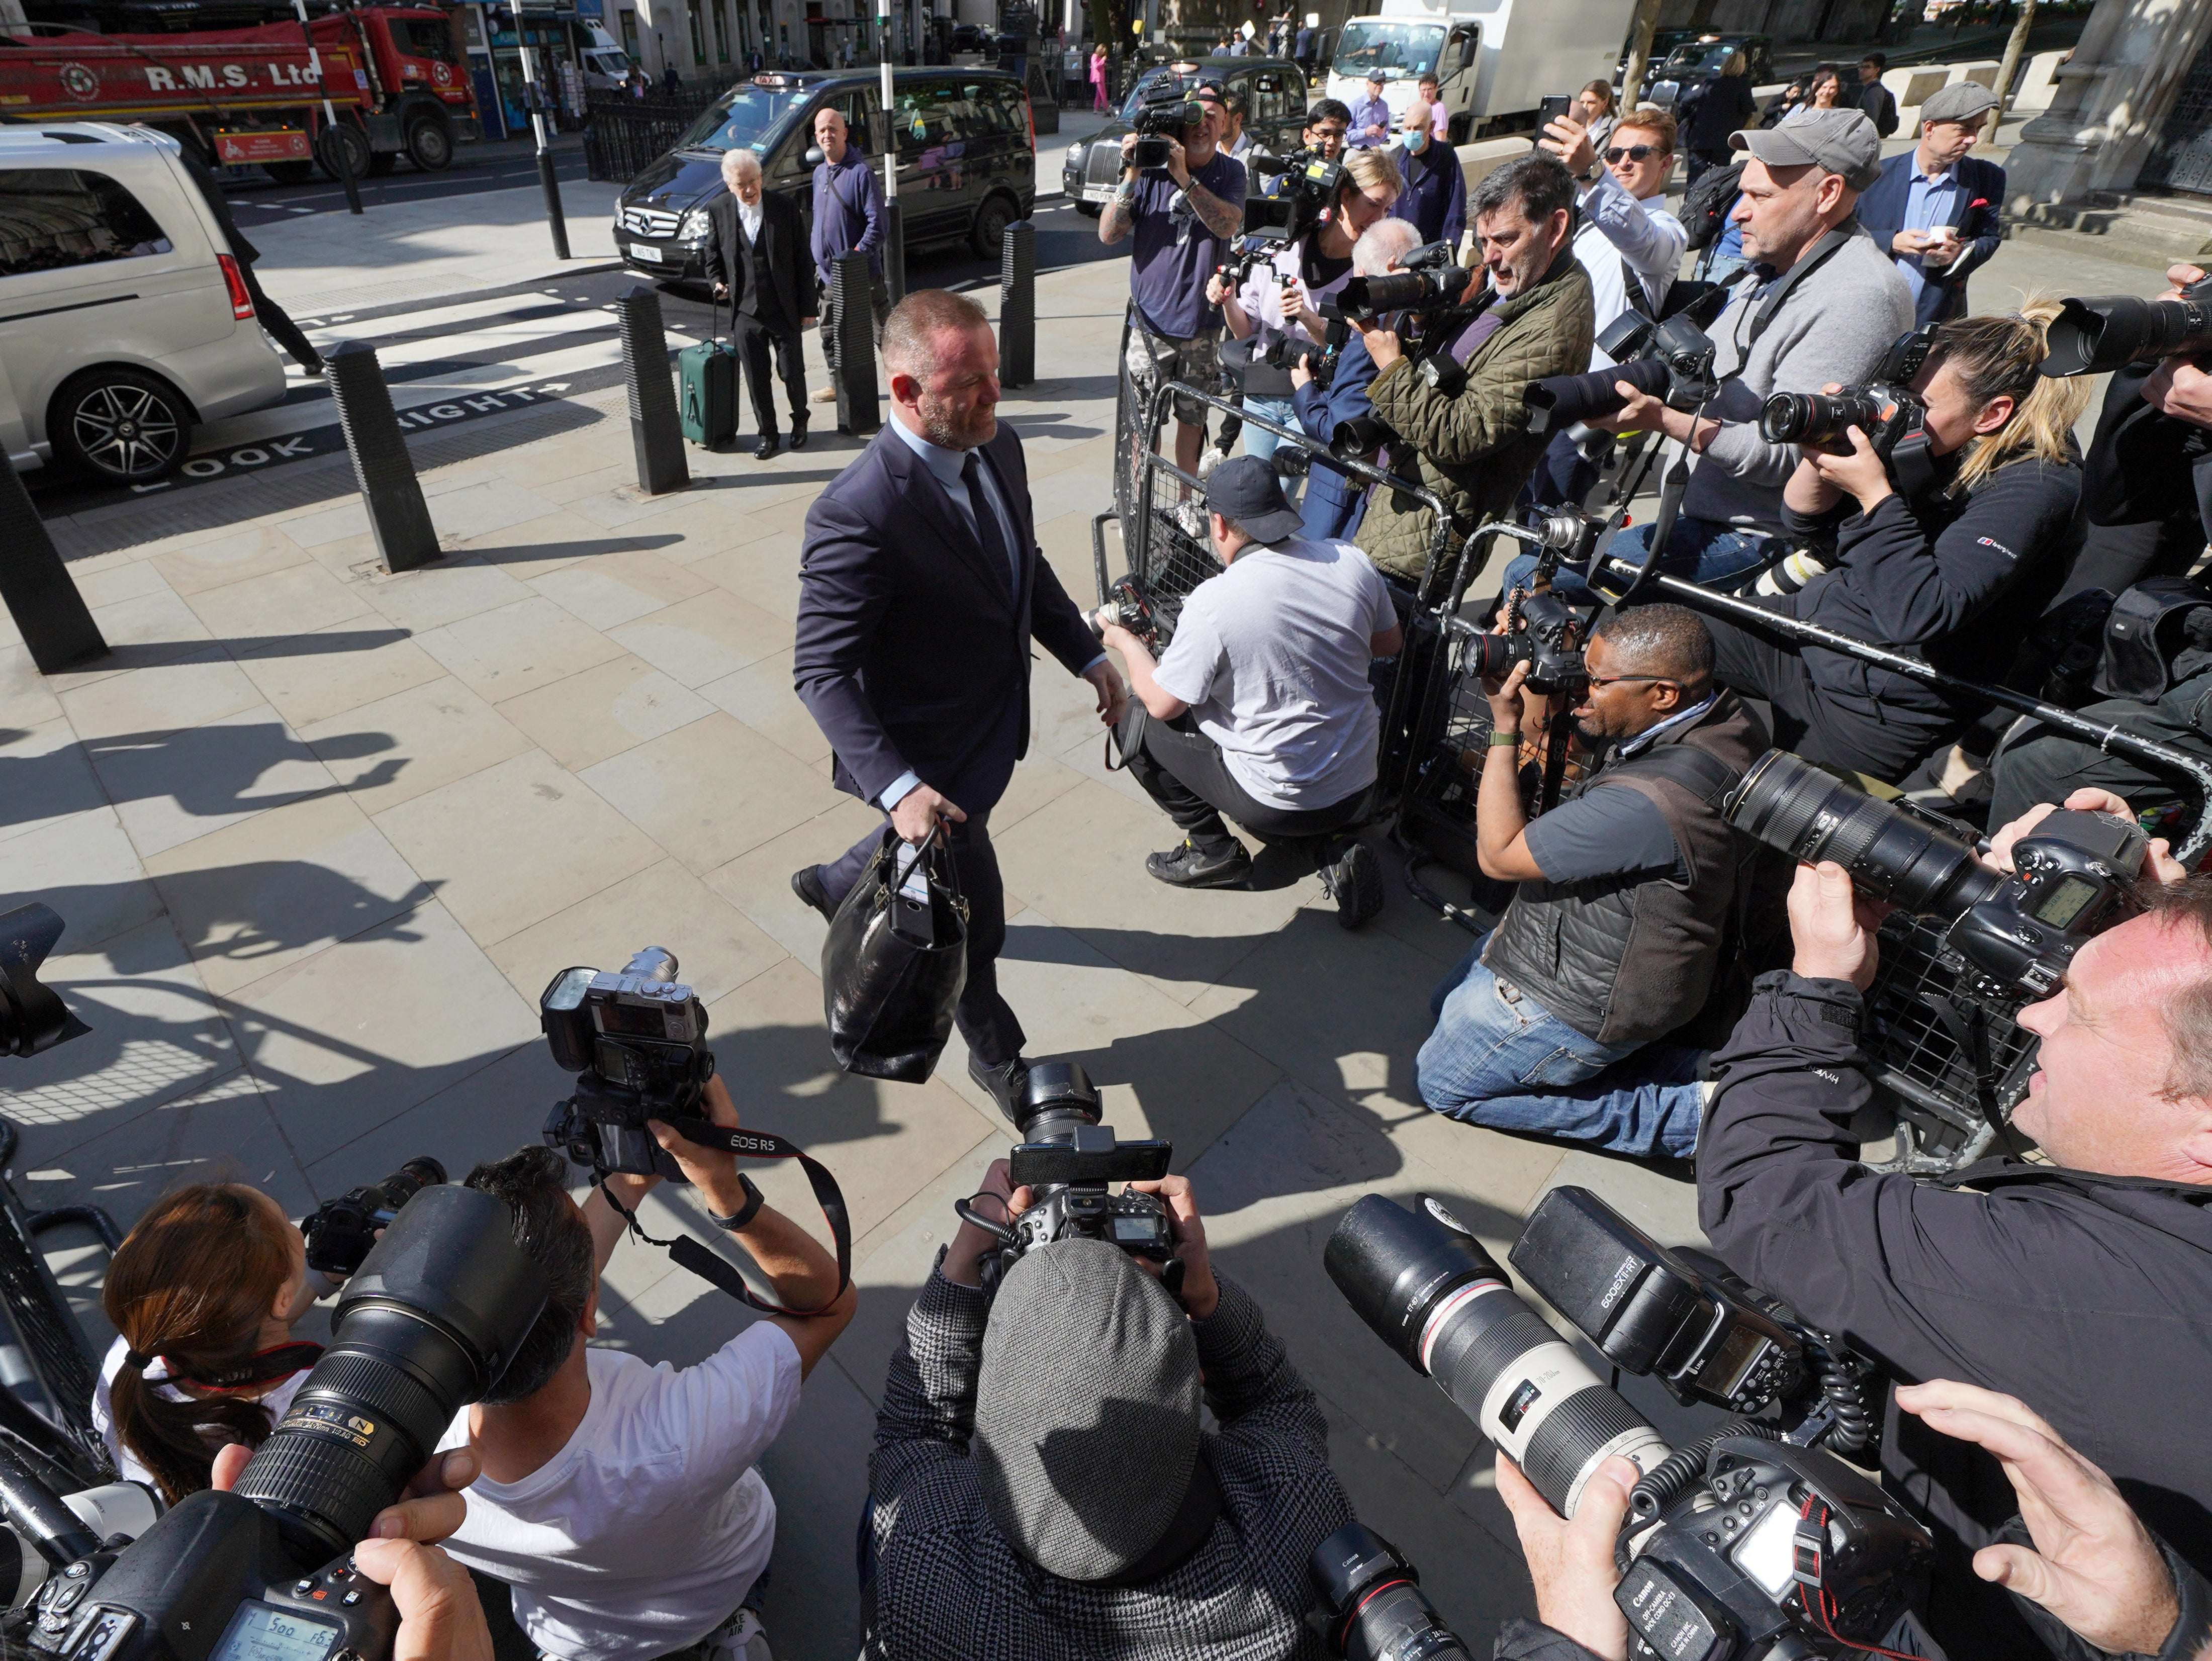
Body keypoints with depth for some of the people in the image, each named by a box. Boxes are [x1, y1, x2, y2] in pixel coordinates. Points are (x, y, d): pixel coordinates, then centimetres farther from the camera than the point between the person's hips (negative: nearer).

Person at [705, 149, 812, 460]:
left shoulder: (786, 207, -5)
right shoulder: (718, 209, 0)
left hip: (786, 310, -1)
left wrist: (807, 306, -2)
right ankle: (767, 434, 20)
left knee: (792, 372, 6)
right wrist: (719, 283, 1)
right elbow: (713, 255, 16)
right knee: (756, 379, 5)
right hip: (745, 312, 2)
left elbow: (802, 259, -1)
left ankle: (800, 421, 33)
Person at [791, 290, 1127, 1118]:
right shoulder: (859, 513, -32)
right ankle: (996, 1055, 39)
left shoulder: (998, 448, -6)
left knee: (928, 857, 33)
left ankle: (838, 885, 66)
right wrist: (899, 788, -38)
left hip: (994, 724, 8)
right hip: (930, 758, -8)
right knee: (974, 923, 10)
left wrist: (1087, 655, 4)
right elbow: (821, 672, -28)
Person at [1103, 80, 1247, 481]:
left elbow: (1228, 225, -18)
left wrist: (1184, 177, -26)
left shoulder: (1230, 173, 3)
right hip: (1151, 318, -1)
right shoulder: (1152, 169, -1)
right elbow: (1108, 234, -8)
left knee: (1192, 418, 11)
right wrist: (1131, 177, -20)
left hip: (1203, 321, 1)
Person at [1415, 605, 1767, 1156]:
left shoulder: (1651, 801, -39)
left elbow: (1498, 855, -26)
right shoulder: (1726, 716, -11)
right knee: (1450, 1006, 26)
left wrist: (1504, 728, -23)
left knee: (1443, 1084, 10)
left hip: (1585, 1001, -9)